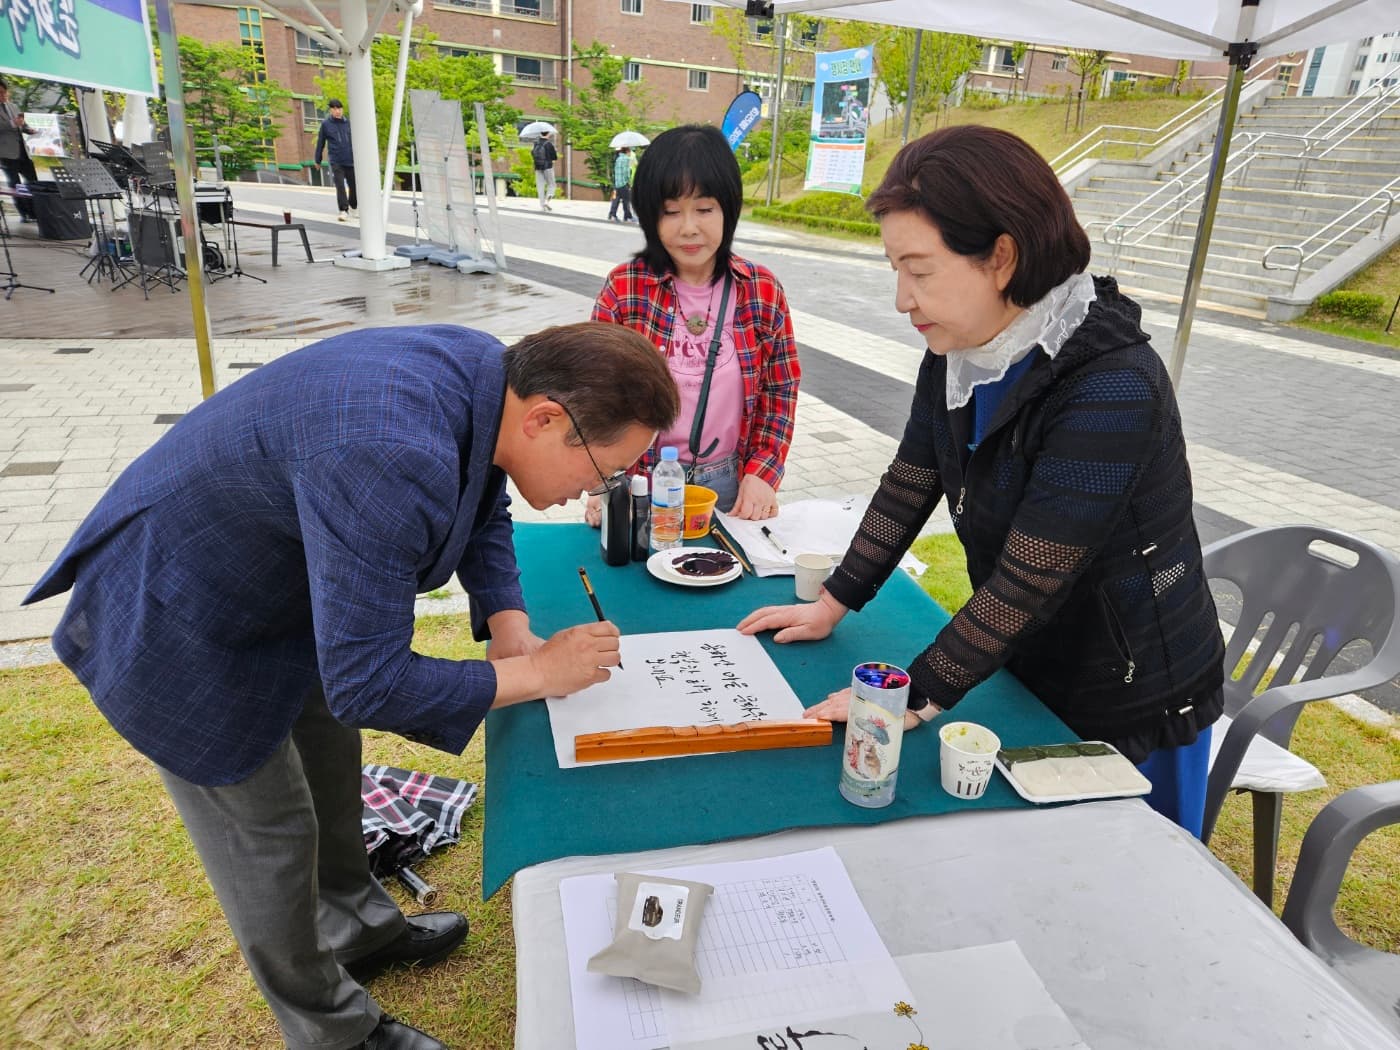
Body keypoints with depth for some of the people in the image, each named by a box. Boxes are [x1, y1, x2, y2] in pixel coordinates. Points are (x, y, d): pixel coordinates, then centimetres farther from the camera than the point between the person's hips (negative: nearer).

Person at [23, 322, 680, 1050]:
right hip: (175, 631, -8)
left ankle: (357, 928, 48)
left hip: (267, 583, 8)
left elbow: (482, 512, 5)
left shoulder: (491, 378, -14)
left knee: (328, 753, 22)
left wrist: (510, 629, -8)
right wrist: (537, 673, -25)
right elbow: (366, 684, -34)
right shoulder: (389, 461, -41)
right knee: (268, 831, 7)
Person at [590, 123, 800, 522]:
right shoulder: (623, 288, -9)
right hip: (642, 482, -1)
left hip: (729, 484, 2)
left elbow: (781, 390, 2)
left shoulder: (763, 290, -5)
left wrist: (761, 473, -8)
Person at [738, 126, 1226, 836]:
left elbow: (1028, 580, -30)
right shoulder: (958, 353, -8)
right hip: (1026, 671, 6)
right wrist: (832, 604, 4)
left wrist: (918, 696, -23)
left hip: (1134, 706, -6)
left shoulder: (1112, 388, -31)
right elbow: (909, 484, 2)